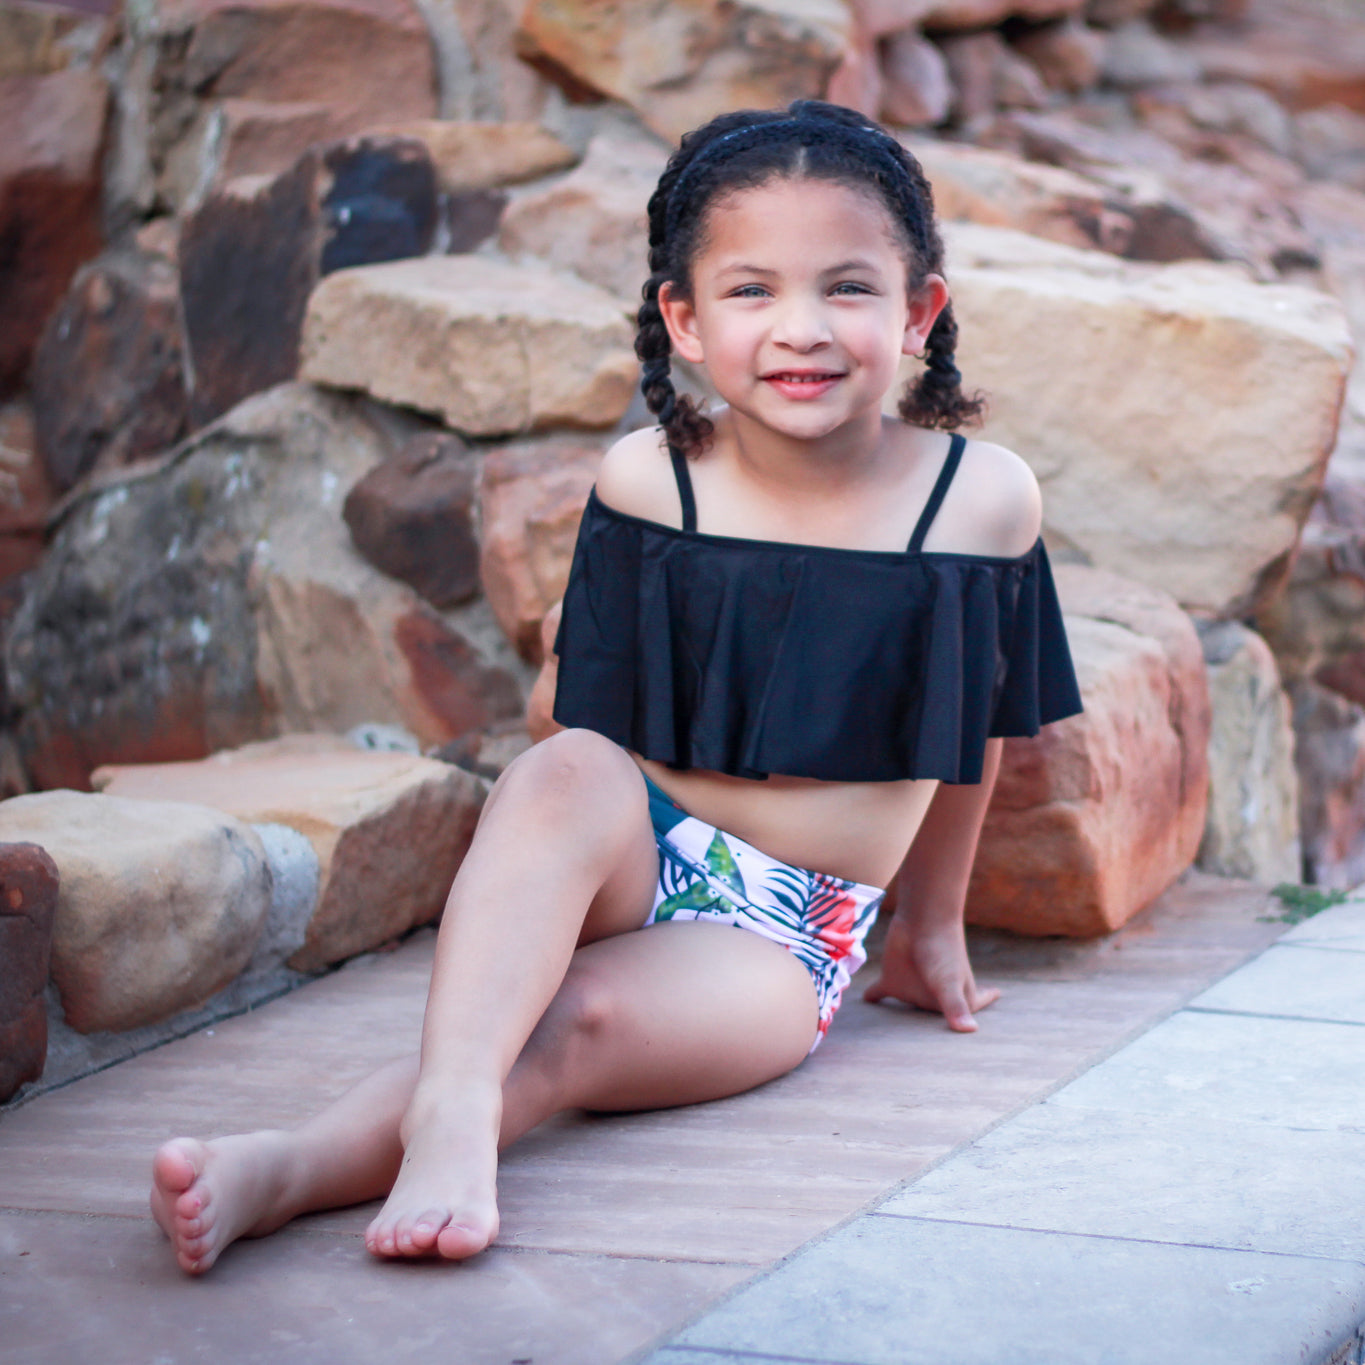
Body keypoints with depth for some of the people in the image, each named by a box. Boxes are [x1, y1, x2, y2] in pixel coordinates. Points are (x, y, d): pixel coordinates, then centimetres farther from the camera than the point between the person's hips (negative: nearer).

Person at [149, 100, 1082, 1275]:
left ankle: (287, 1171, -44)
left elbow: (976, 732, 11)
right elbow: (599, 733, 8)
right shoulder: (647, 482, -5)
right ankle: (450, 1108, -49)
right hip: (638, 861, 1)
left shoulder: (983, 498, -5)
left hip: (792, 933, -1)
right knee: (564, 773, -34)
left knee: (586, 1019, -31)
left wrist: (932, 925, 21)